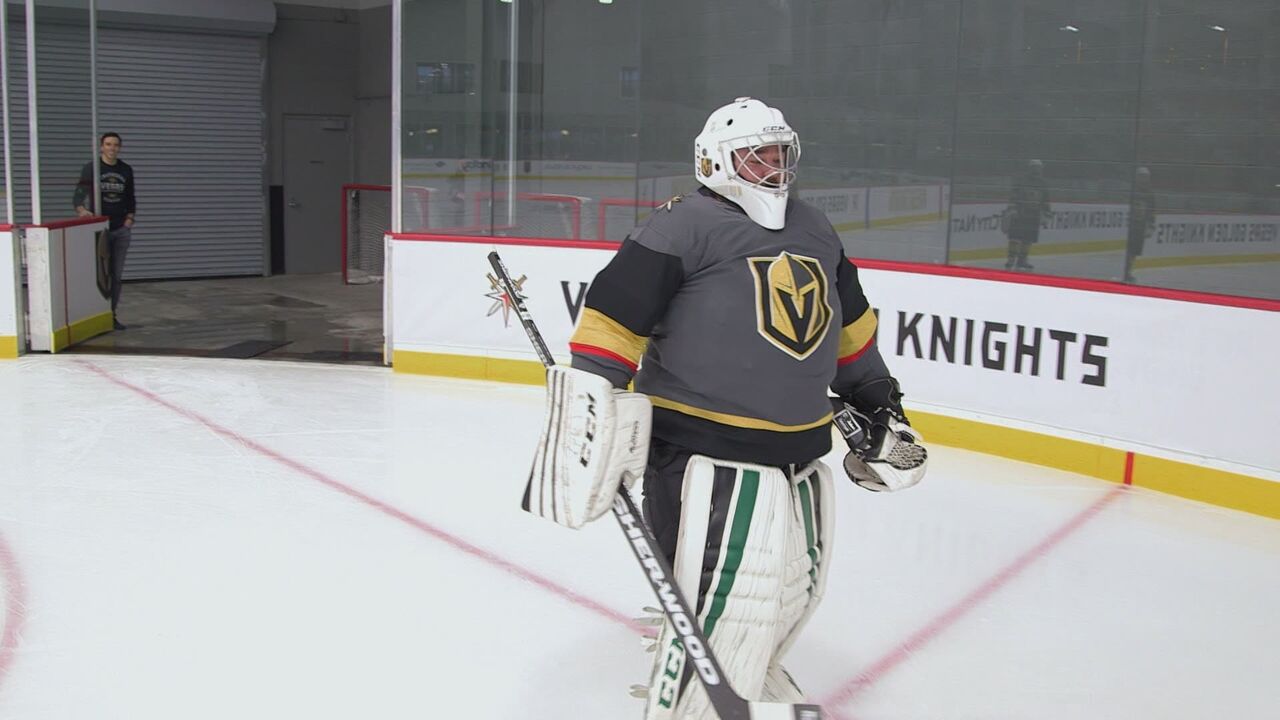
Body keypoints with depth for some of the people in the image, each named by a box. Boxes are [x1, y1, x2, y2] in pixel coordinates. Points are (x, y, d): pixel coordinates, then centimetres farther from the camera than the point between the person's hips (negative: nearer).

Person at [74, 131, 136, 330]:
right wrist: (81, 210, -31)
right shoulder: (91, 169, -3)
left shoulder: (126, 170, 9)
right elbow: (79, 195, -10)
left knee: (116, 275, 6)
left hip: (121, 230, 4)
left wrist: (129, 220, 2)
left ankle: (112, 315, 13)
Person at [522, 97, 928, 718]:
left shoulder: (815, 231, 15)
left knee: (795, 588, 21)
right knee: (723, 611, -12)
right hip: (707, 453, -8)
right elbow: (612, 318, -15)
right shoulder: (685, 226, -10)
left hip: (800, 452, 8)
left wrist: (878, 404, 25)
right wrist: (587, 410, -22)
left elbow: (849, 324, 26)